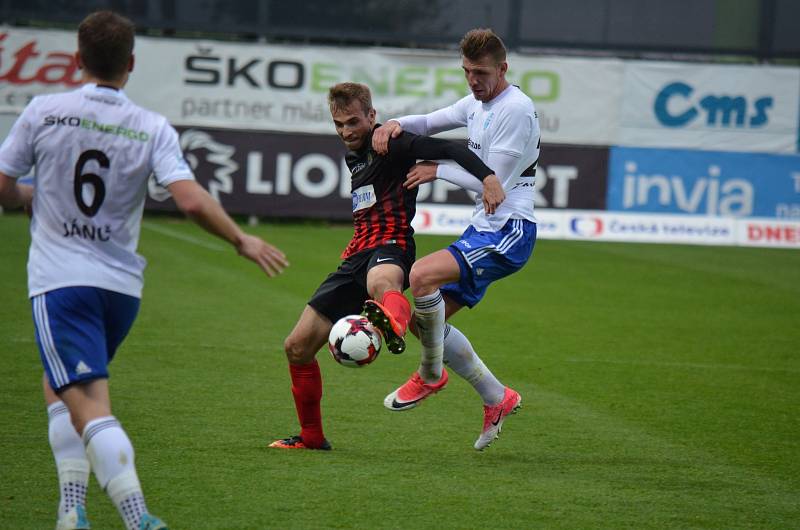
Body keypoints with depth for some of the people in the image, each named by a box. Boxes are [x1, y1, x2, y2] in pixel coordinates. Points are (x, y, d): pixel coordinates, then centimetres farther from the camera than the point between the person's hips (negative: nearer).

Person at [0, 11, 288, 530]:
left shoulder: (44, 112, -4)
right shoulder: (153, 129, -2)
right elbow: (192, 200, -13)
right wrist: (243, 240, 1)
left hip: (59, 280, -4)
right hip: (122, 286, 4)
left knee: (89, 406, -11)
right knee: (59, 385, 24)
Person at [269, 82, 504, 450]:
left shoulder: (391, 145, -3)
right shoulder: (354, 158, 24)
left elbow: (447, 150, -16)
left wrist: (487, 176, -31)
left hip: (390, 248, -9)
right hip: (357, 257, 9)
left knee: (381, 283, -48)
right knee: (297, 347, 6)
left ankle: (392, 325, -85)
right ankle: (311, 436, 22)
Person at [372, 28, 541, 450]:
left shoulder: (515, 109, -16)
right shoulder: (477, 103, 13)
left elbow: (493, 182, -18)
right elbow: (430, 123, 23)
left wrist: (438, 170, -10)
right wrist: (396, 124, 1)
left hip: (508, 231, -10)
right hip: (482, 228, 10)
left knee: (422, 276, -28)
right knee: (429, 317, 6)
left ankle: (431, 375, -6)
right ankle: (497, 399, 18)